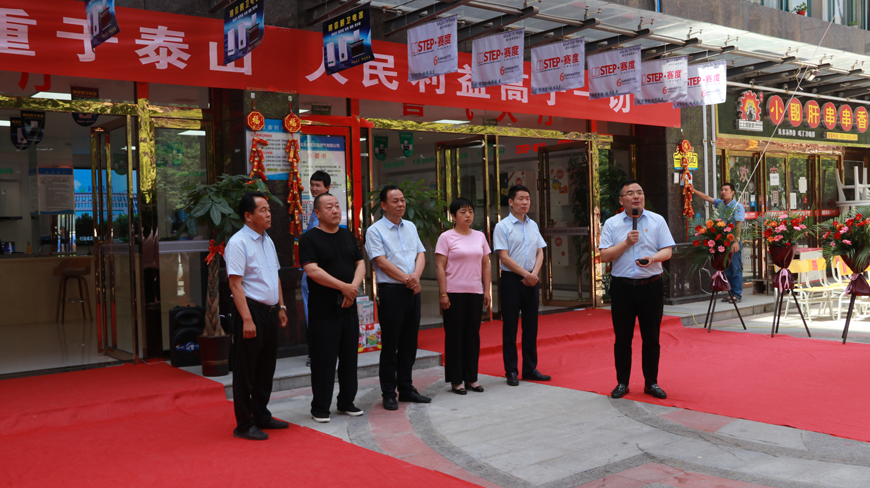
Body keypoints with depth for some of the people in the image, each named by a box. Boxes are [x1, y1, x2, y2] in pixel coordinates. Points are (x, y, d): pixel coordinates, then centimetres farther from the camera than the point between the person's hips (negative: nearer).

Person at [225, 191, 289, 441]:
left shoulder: (267, 241, 14)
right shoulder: (238, 242, -13)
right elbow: (235, 283, -18)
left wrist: (281, 307, 16)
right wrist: (247, 319, -22)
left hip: (270, 311, 9)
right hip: (251, 310, -8)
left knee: (266, 367, 16)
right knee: (246, 371, 0)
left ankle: (261, 416, 28)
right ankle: (244, 425, 9)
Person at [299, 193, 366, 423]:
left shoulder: (348, 235, 13)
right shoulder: (310, 238, -6)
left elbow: (360, 263, 11)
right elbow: (312, 270, -17)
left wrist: (354, 286, -9)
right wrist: (344, 287, -17)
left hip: (348, 306, 6)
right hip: (323, 309, -6)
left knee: (349, 356, 11)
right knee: (323, 359, -1)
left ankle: (347, 402, 24)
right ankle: (320, 408, 10)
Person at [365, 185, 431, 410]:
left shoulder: (410, 227, 15)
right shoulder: (375, 231, -5)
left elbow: (421, 254, 9)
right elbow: (382, 262, -13)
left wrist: (416, 276, -10)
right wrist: (407, 279, -13)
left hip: (412, 290, 6)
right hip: (391, 291, -6)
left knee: (409, 342, 11)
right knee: (390, 344, -1)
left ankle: (406, 388, 21)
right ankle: (389, 393, 7)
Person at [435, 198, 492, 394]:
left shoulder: (479, 236, 11)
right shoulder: (446, 237, -3)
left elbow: (486, 265, 12)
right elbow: (440, 267, -7)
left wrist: (487, 291, 6)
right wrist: (443, 293, -12)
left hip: (475, 292, 5)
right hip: (454, 293, -4)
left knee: (473, 335, 8)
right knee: (454, 336, 1)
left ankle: (471, 378, 18)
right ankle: (455, 380, 9)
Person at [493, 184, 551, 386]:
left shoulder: (533, 225, 13)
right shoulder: (502, 226, -5)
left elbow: (540, 252, 10)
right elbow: (504, 257, -11)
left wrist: (534, 273, -7)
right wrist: (526, 274, -14)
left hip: (531, 280, 5)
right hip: (512, 279, -5)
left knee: (531, 326, 9)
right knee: (510, 327, 0)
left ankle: (530, 368, 18)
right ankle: (511, 371, 7)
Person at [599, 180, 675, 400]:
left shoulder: (657, 221, 6)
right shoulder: (611, 224, 4)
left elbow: (667, 251, 1)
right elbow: (604, 256, -3)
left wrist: (653, 258, -19)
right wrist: (626, 243, -13)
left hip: (651, 285, 1)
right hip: (622, 286, 0)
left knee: (651, 337, 5)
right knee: (622, 337, 5)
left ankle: (651, 382, 17)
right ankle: (622, 382, 16)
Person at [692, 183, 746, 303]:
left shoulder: (738, 207, -6)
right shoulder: (720, 203, 13)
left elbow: (738, 224, -14)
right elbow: (707, 198, 19)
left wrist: (736, 241, -22)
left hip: (733, 241, -7)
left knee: (735, 268, -4)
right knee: (727, 269, 9)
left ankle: (738, 295, 0)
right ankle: (732, 293, 15)